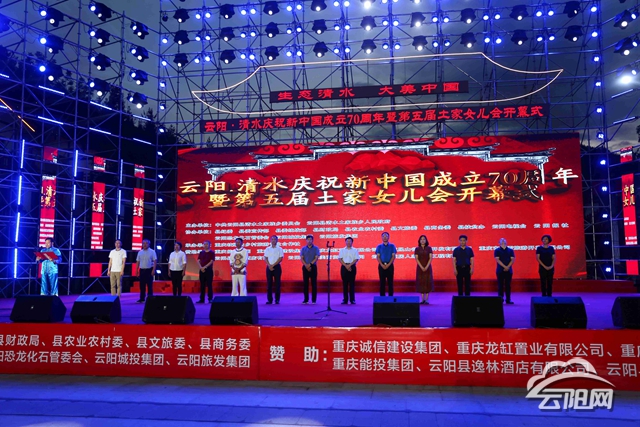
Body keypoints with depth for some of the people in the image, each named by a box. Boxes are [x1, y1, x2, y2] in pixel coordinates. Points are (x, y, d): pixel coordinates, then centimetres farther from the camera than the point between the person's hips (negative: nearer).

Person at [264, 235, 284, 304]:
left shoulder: (279, 249, 2)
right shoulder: (267, 249, 8)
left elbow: (280, 258, -7)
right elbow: (265, 258, 3)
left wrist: (273, 265, -13)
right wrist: (269, 266, -11)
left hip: (277, 267, -2)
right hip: (269, 267, 2)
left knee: (277, 283, -1)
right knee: (269, 283, 1)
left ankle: (277, 299, 3)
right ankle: (269, 299, 4)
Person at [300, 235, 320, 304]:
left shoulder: (316, 248, 2)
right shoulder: (303, 248, 8)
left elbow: (316, 258, -6)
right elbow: (301, 258, 1)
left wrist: (310, 264, -17)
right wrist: (306, 265, -13)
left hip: (313, 267, -2)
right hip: (305, 267, 2)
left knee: (314, 283, -1)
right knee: (305, 283, 2)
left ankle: (313, 299, 4)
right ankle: (306, 299, 7)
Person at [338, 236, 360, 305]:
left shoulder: (355, 250, 7)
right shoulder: (342, 250, 10)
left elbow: (356, 259, -3)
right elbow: (340, 259, 1)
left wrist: (349, 265, -15)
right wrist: (346, 266, -12)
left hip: (352, 267, -1)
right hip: (344, 267, 1)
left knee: (352, 283, 0)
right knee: (345, 283, 1)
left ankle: (352, 299, 3)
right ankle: (345, 299, 5)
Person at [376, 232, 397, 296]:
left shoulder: (392, 246, 5)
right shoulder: (379, 246, 7)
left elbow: (393, 256, -2)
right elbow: (378, 256, 1)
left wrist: (388, 265, -13)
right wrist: (382, 265, -12)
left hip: (390, 265, -1)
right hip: (381, 266, 1)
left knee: (390, 282, 1)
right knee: (382, 282, 2)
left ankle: (391, 296, 4)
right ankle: (382, 296, 6)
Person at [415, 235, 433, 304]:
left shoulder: (429, 248, 2)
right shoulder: (417, 249, 4)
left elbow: (431, 258, -4)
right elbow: (416, 259, -2)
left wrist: (426, 267, -13)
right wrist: (421, 267, -13)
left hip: (427, 267, -1)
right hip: (420, 267, 1)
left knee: (427, 282, -3)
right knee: (421, 282, -1)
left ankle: (427, 299, -1)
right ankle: (423, 299, 3)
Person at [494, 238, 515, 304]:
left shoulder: (510, 250, 10)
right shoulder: (497, 250, 3)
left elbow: (513, 259, 2)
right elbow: (497, 259, -7)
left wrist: (508, 267, -13)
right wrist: (504, 266, -16)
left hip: (509, 270, 2)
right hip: (500, 270, -2)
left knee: (508, 285, 3)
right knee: (500, 285, -2)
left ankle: (508, 299, 7)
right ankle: (500, 299, 1)